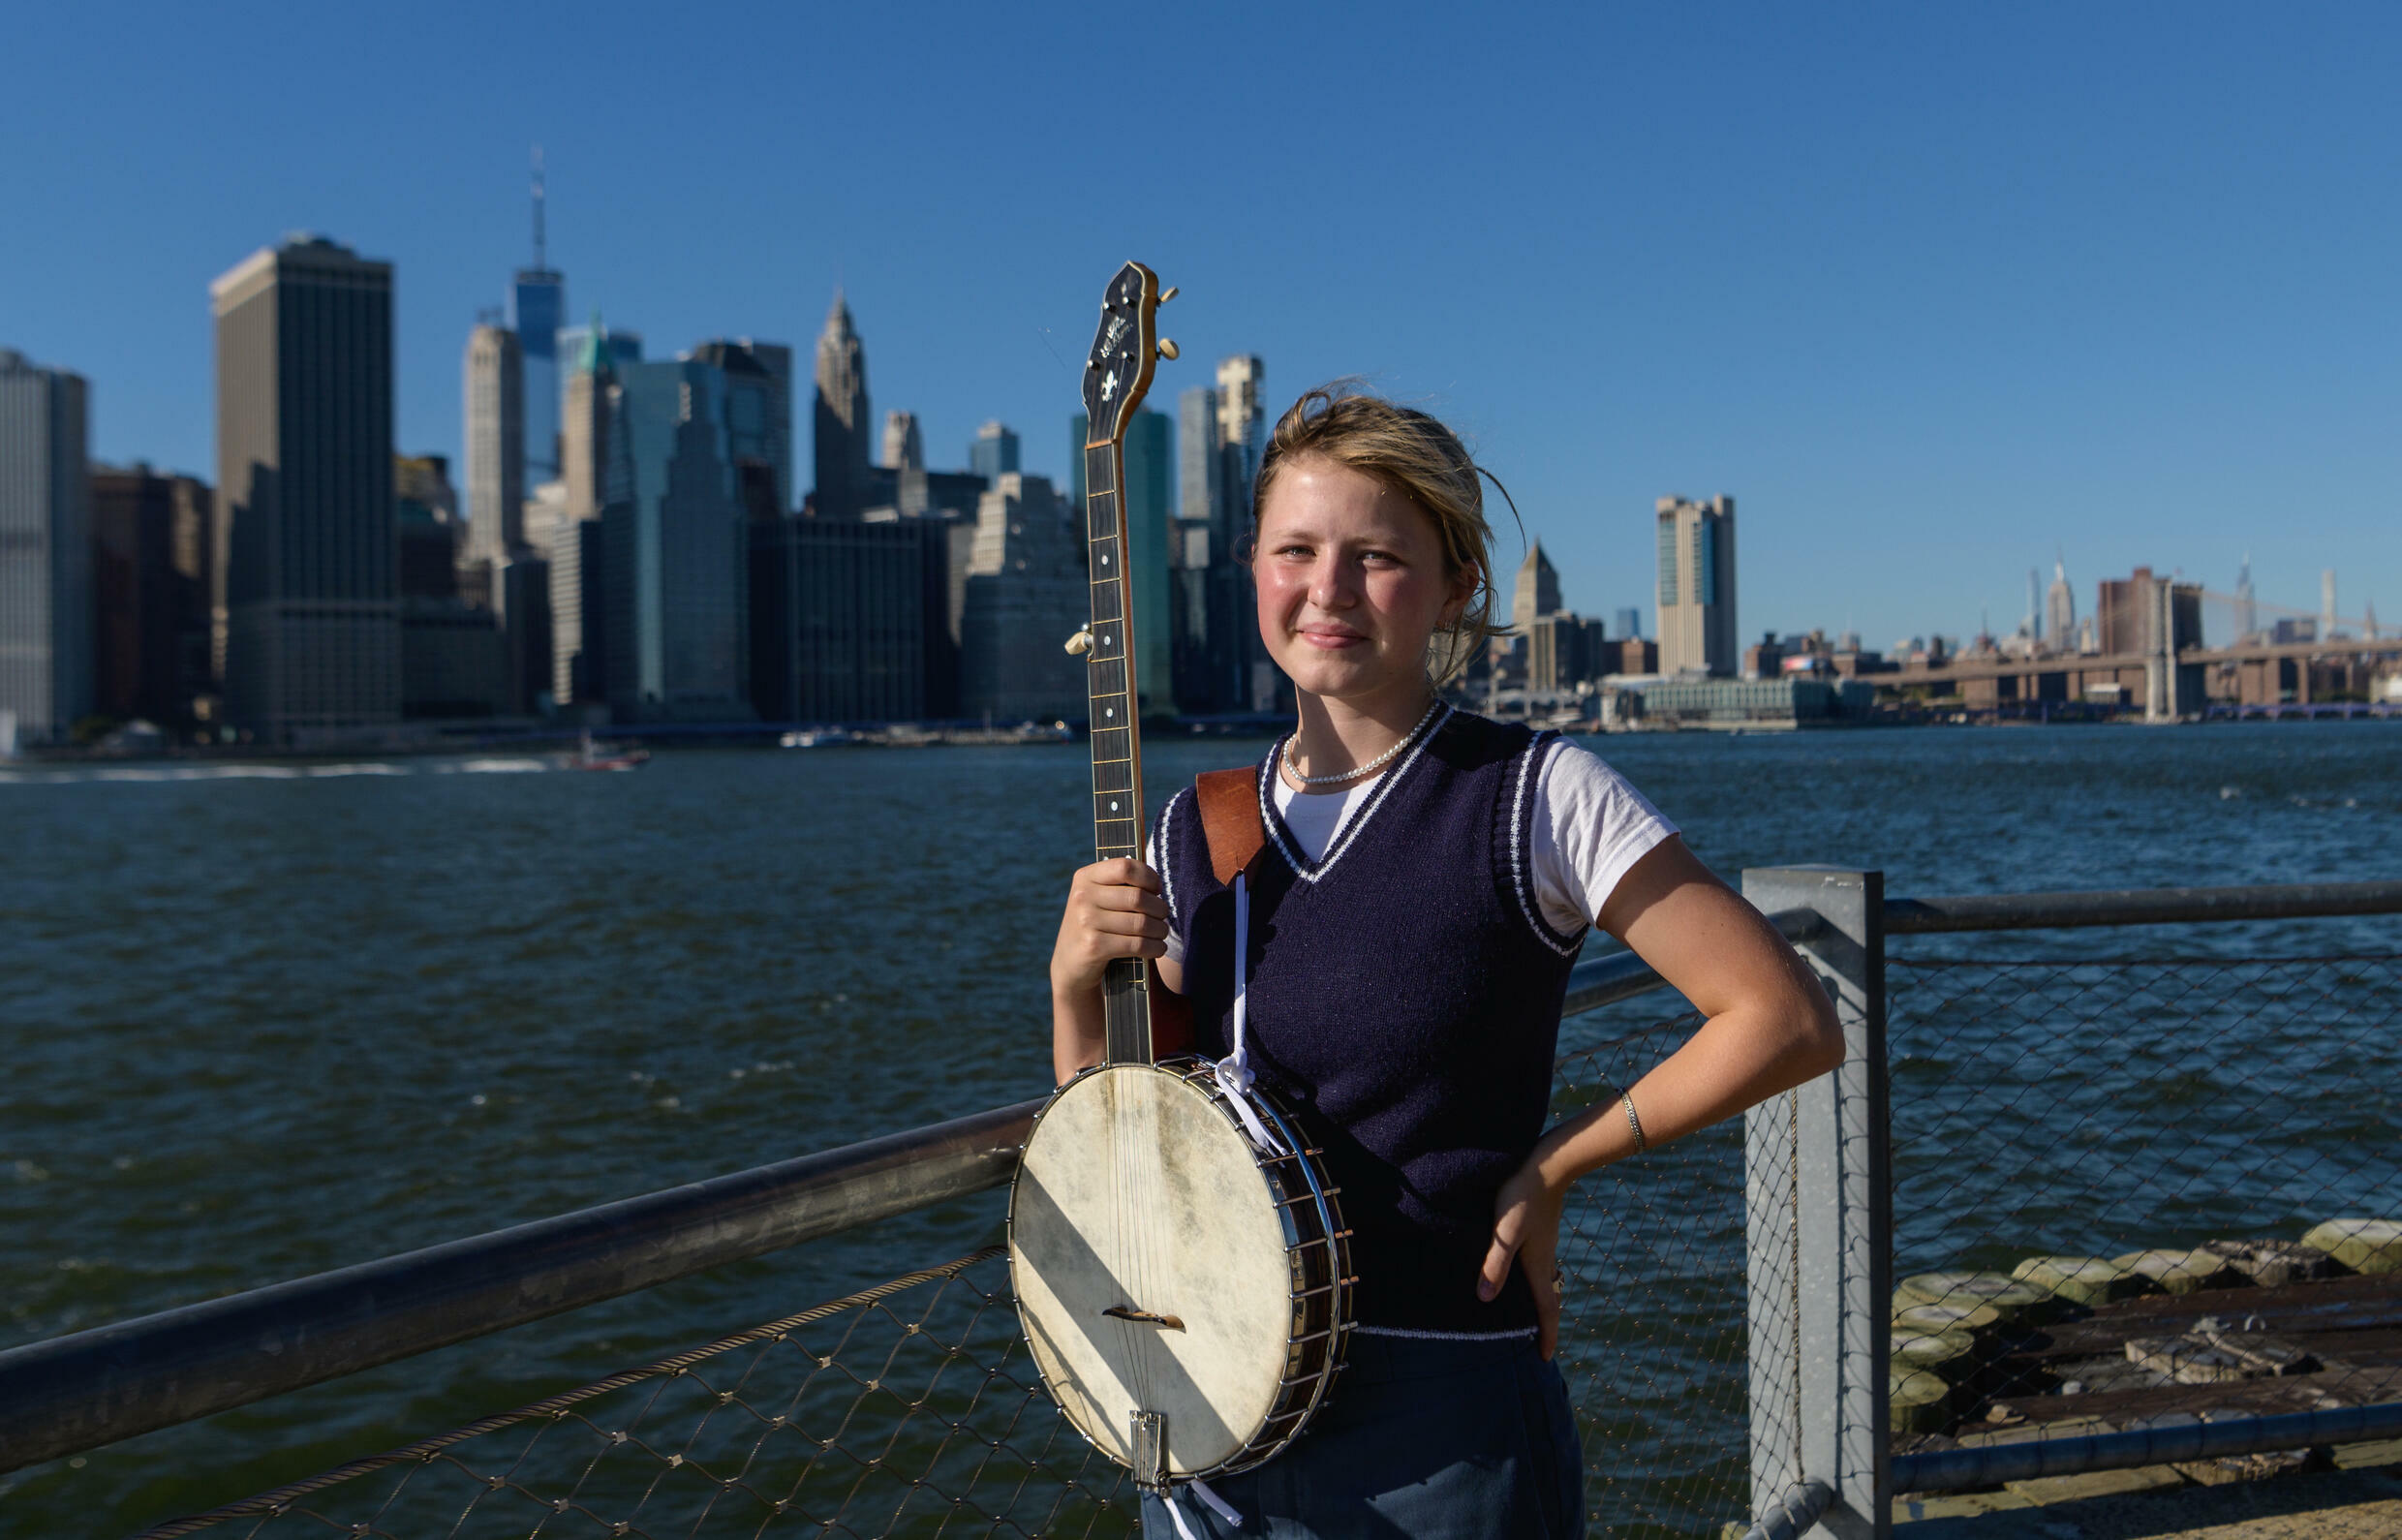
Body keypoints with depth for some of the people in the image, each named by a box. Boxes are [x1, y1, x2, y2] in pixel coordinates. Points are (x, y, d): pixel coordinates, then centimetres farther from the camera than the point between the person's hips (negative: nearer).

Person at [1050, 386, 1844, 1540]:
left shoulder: (1534, 796, -10)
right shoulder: (1190, 833, 4)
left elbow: (1790, 1022, -10)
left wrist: (1552, 1166, -9)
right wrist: (1077, 983, -7)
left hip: (1436, 1438, -4)